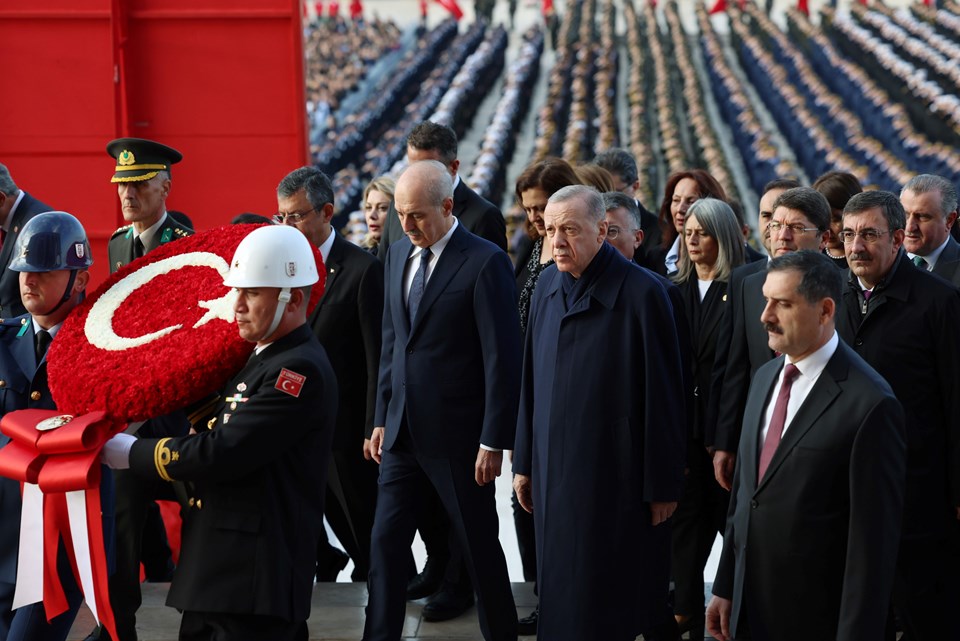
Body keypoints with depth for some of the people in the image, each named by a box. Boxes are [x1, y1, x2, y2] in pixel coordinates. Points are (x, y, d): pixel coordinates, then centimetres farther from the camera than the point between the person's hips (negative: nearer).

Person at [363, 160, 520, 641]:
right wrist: (382, 417, 12)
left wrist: (493, 442, -15)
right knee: (386, 542, 7)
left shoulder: (485, 262, -13)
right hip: (404, 432, 6)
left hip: (458, 437, -6)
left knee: (479, 546, 7)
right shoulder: (399, 254, 8)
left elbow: (502, 360, -14)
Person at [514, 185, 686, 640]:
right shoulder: (548, 285, 4)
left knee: (613, 601, 4)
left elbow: (663, 395, -12)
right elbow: (532, 382, 11)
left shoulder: (641, 293, -15)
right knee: (560, 594, 13)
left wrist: (663, 484, -10)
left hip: (616, 476, -6)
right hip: (555, 472, 6)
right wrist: (525, 462, 12)